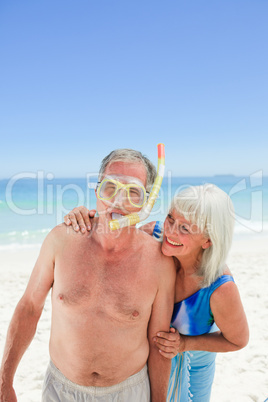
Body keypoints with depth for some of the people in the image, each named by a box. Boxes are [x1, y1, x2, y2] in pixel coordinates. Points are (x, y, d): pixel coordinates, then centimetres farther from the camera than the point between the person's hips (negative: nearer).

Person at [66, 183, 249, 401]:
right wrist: (82, 215, -32)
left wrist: (185, 344, -28)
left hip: (193, 358, -2)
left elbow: (239, 340, -17)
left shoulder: (221, 289, -37)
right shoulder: (153, 235, -30)